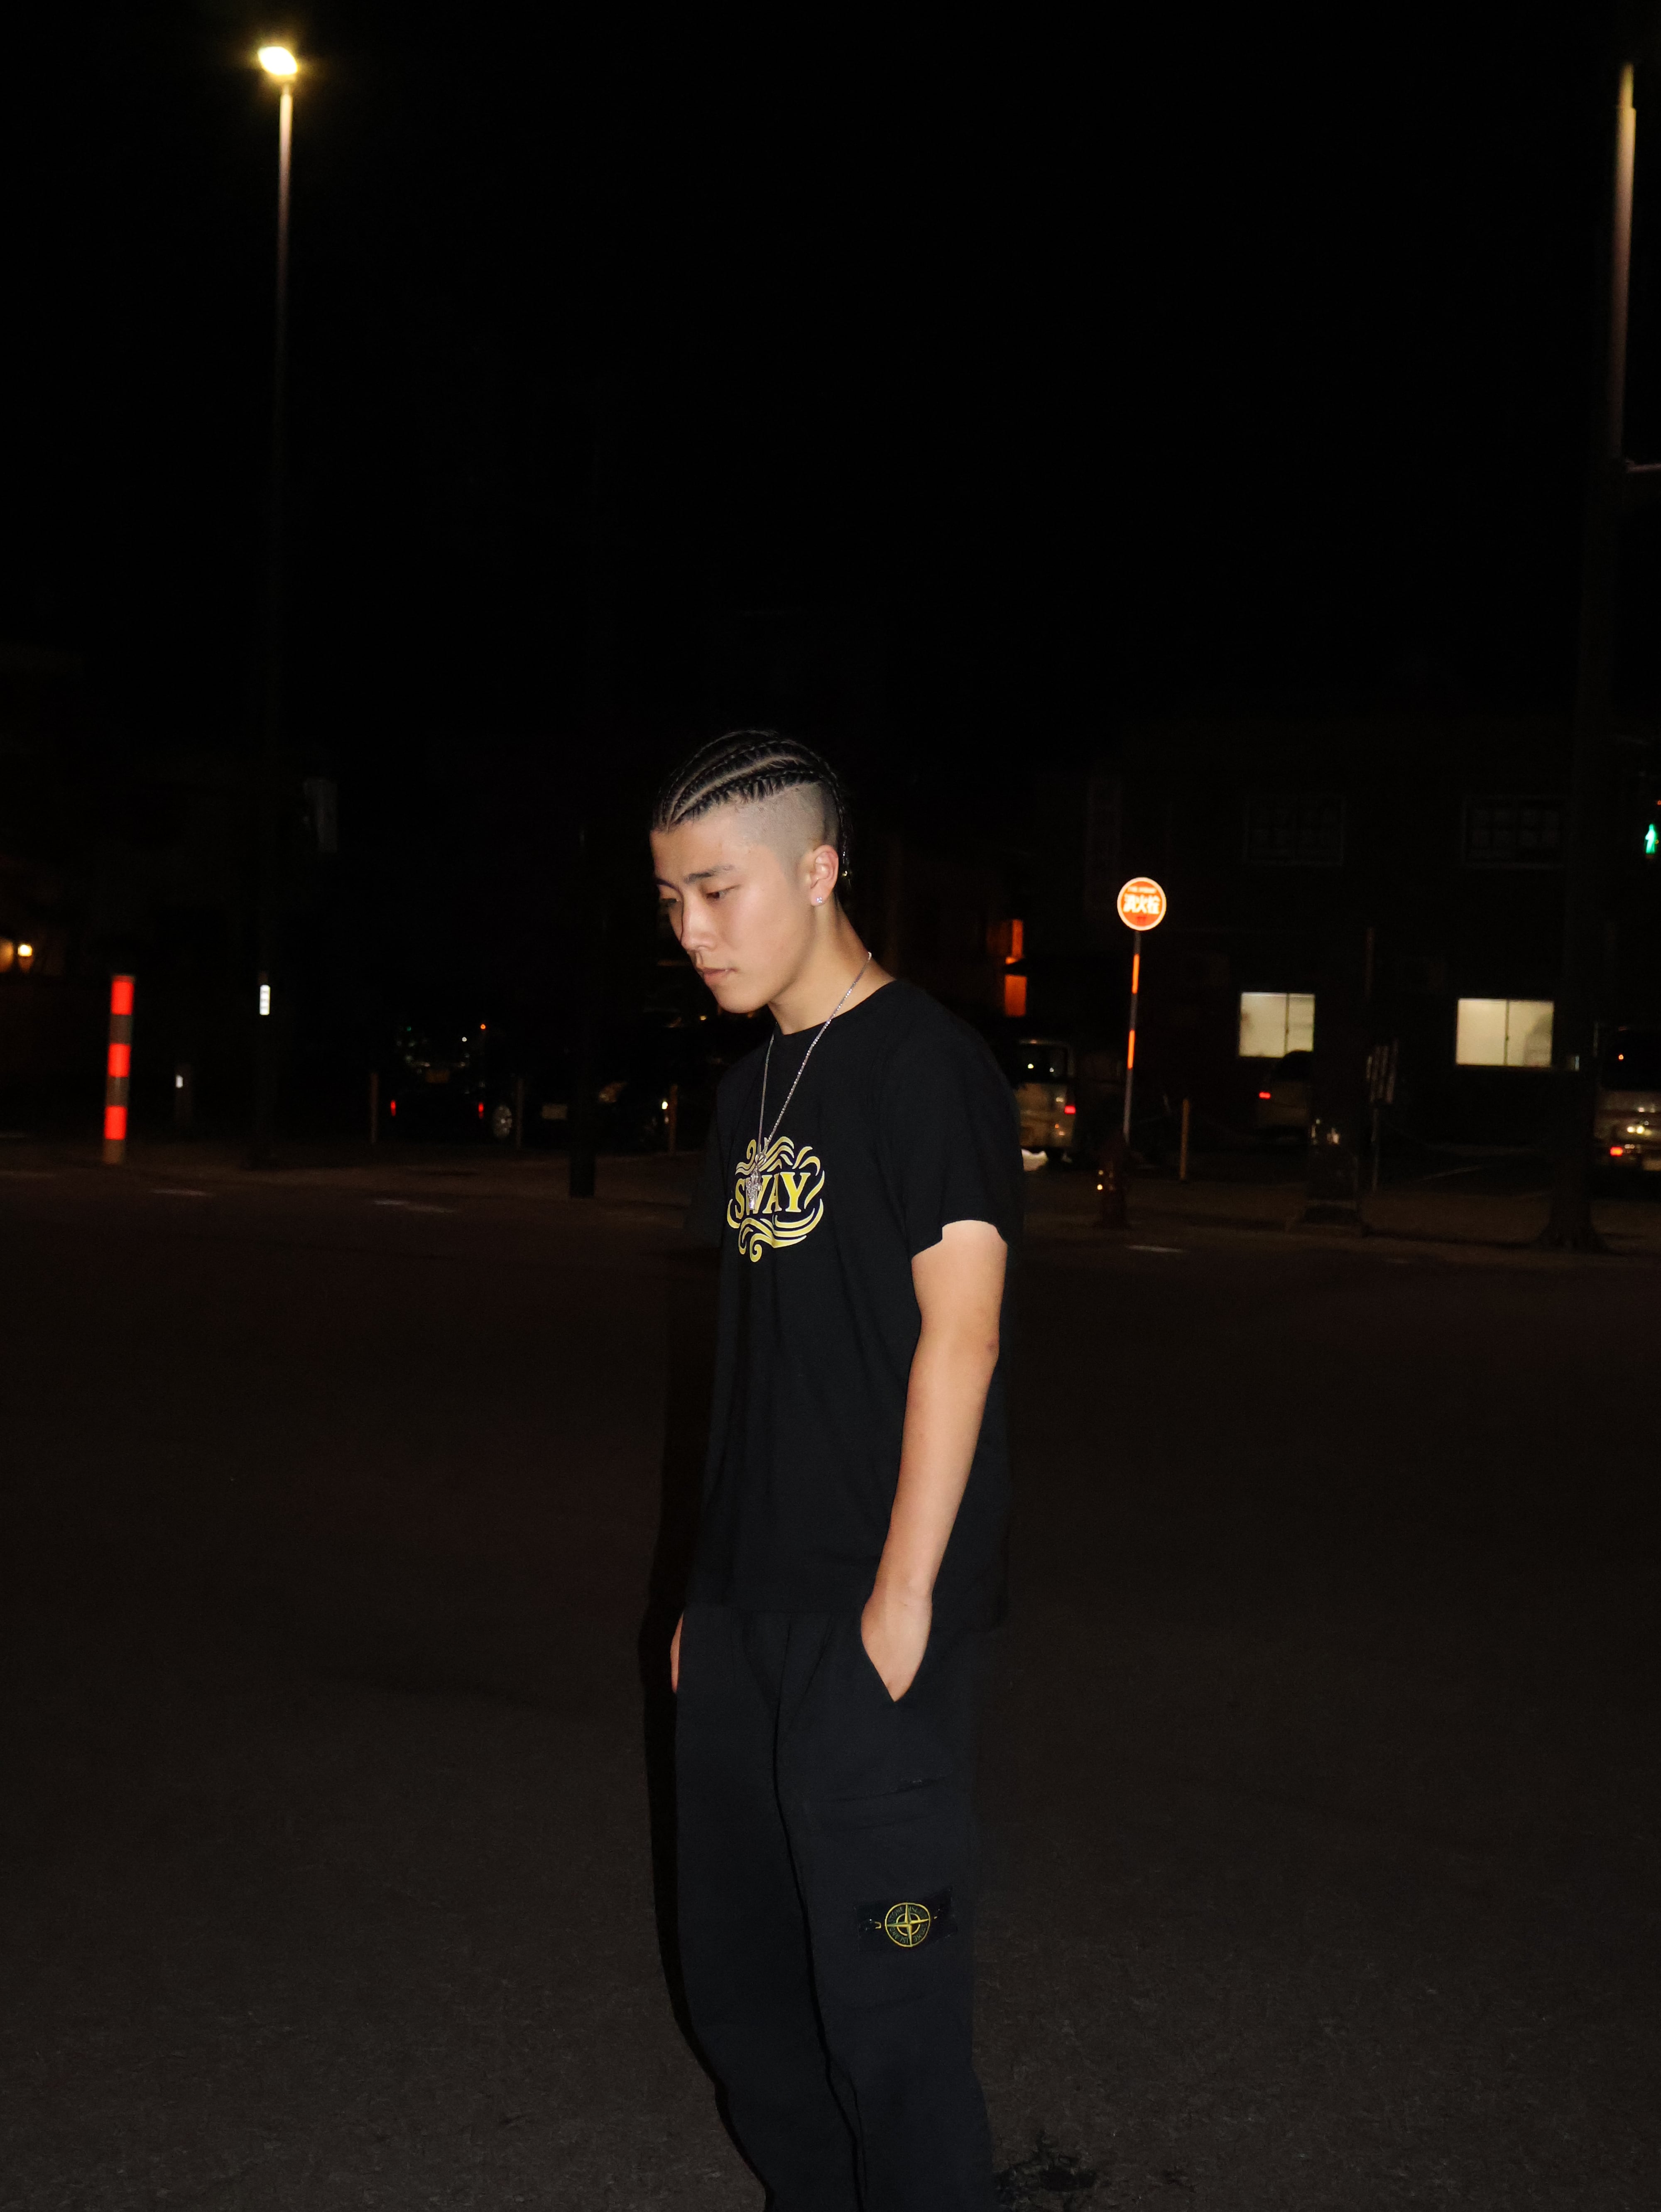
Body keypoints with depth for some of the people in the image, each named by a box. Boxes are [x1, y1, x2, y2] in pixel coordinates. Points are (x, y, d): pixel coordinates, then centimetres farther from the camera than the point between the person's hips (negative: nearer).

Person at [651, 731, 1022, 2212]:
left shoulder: (927, 1065, -10)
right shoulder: (756, 1087, 14)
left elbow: (957, 1336, -15)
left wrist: (902, 1595, -18)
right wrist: (715, 1584, 16)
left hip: (870, 1614, -8)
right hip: (748, 1607, 9)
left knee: (884, 2004, -3)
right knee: (738, 1978, 17)